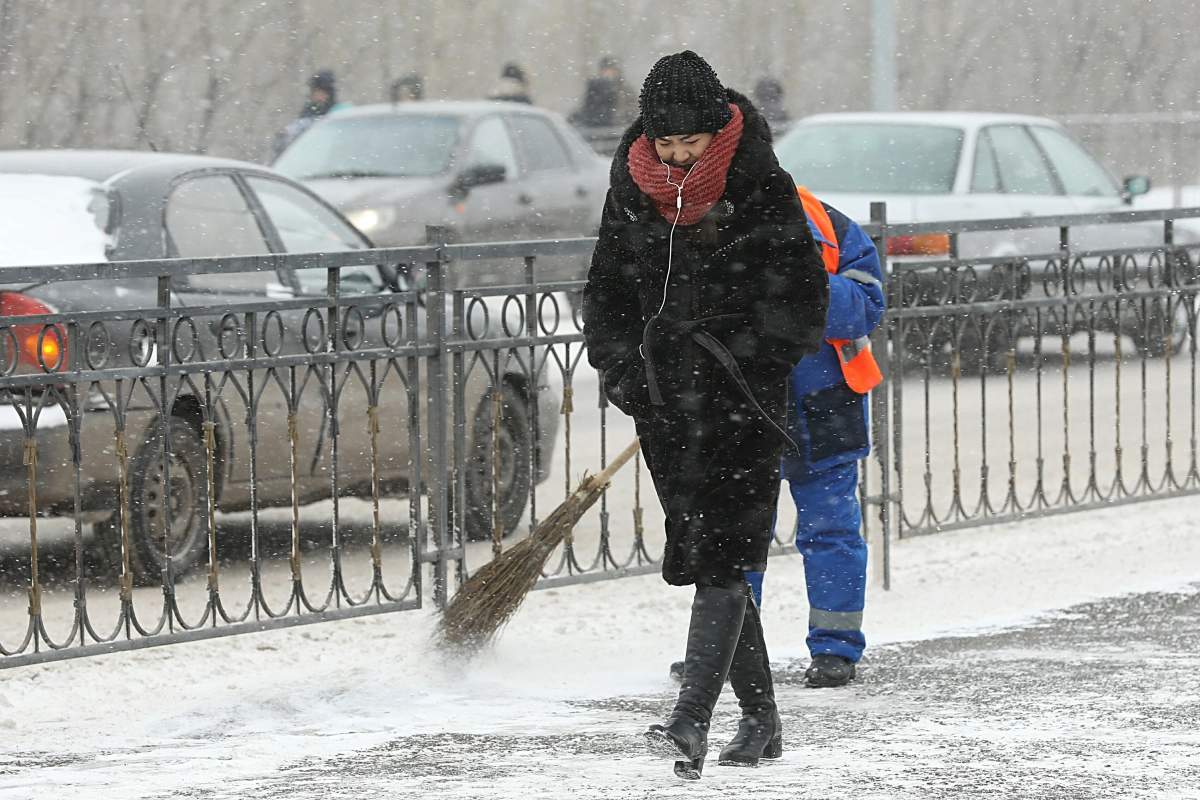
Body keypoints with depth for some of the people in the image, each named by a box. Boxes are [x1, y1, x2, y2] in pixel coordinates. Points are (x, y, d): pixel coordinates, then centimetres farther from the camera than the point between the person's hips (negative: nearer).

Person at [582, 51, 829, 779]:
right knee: (703, 553, 9)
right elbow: (608, 291, 17)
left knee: (723, 557, -14)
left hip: (743, 400, -5)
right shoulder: (632, 193, 6)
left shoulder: (762, 188, -6)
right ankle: (762, 719, 19)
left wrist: (750, 364, -13)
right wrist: (623, 368, 2)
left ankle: (693, 721, -22)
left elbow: (804, 297, -3)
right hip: (668, 403, 5)